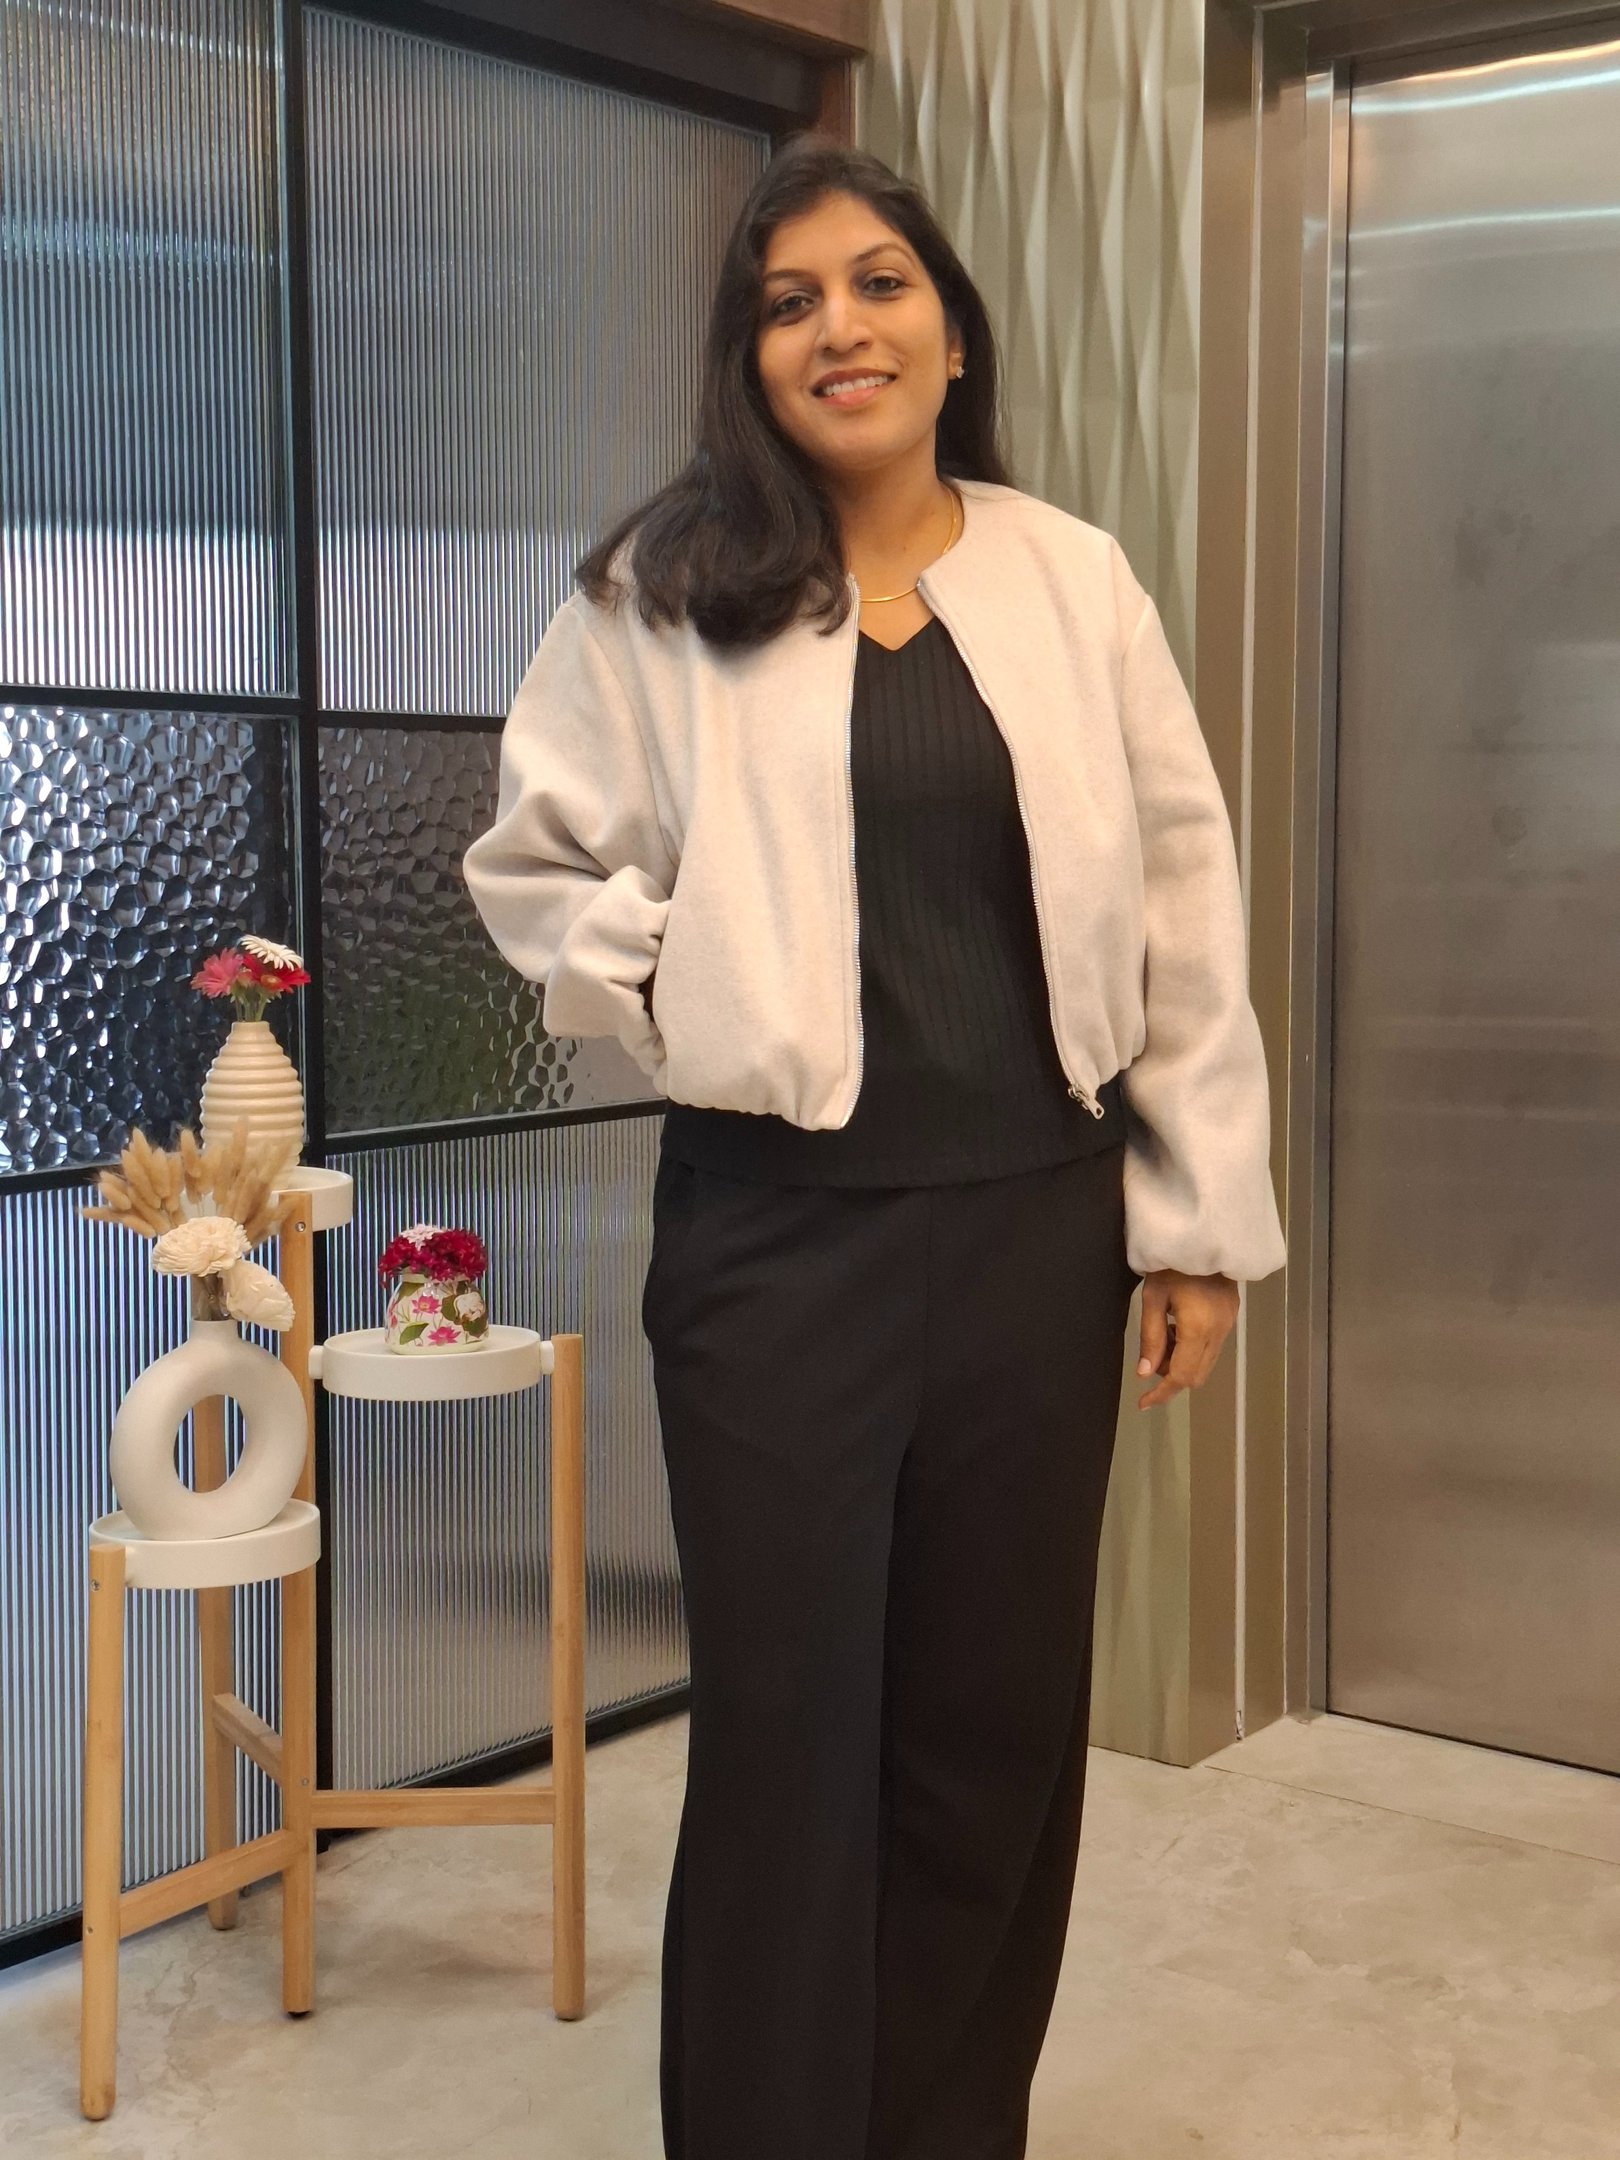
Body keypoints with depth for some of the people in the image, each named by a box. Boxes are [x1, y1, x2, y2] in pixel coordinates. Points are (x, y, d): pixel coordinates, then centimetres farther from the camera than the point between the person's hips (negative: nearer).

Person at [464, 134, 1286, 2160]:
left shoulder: (1075, 583, 4)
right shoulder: (664, 589, -1)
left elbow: (1180, 906, 4)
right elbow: (535, 859, 5)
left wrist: (1199, 1216, 2)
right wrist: (688, 1009, -8)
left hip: (1038, 1221, 3)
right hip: (781, 1230, -2)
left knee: (1000, 1720, 13)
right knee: (790, 1729, 6)